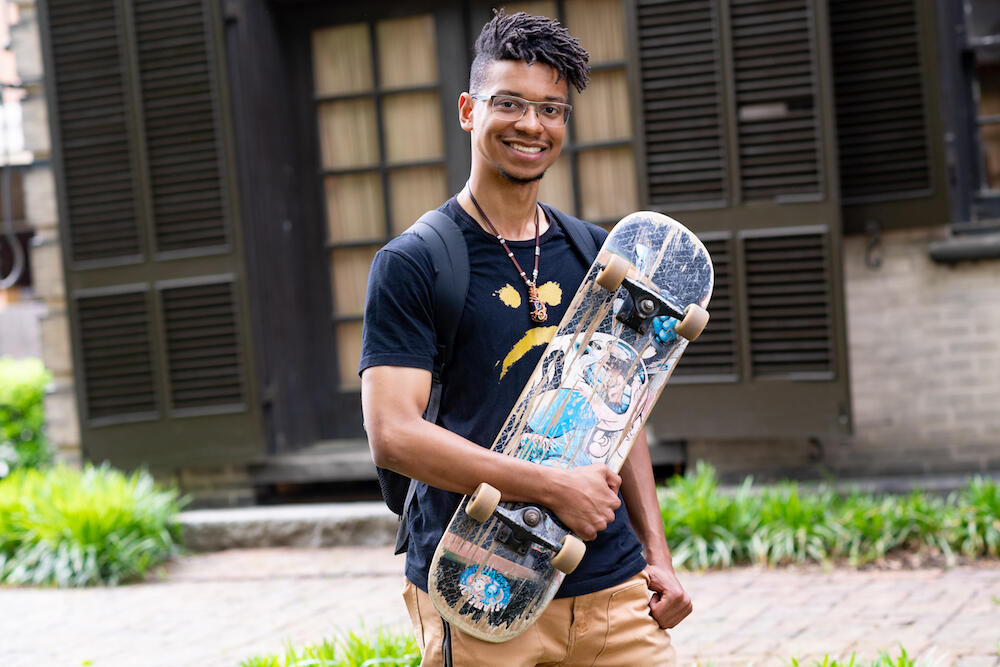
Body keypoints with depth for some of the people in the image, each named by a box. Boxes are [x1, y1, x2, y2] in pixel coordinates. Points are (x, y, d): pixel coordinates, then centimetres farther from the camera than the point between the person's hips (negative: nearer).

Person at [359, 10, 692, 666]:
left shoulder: (594, 253, 12)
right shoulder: (412, 263, -6)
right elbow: (394, 434, -15)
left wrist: (655, 552, 9)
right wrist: (553, 486, -19)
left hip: (611, 585, 5)